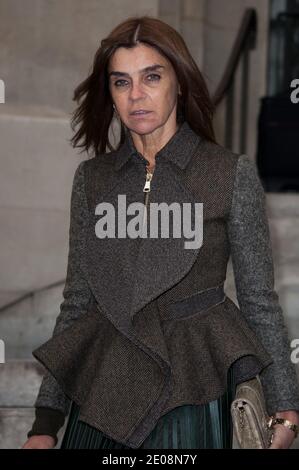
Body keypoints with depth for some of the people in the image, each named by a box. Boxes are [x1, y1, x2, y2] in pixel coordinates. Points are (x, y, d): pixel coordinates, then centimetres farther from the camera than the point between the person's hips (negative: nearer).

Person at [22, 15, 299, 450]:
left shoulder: (233, 174, -2)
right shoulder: (92, 178, 7)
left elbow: (259, 300, 1)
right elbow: (77, 301, 9)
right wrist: (46, 422, 6)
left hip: (193, 393, -3)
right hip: (104, 394, 3)